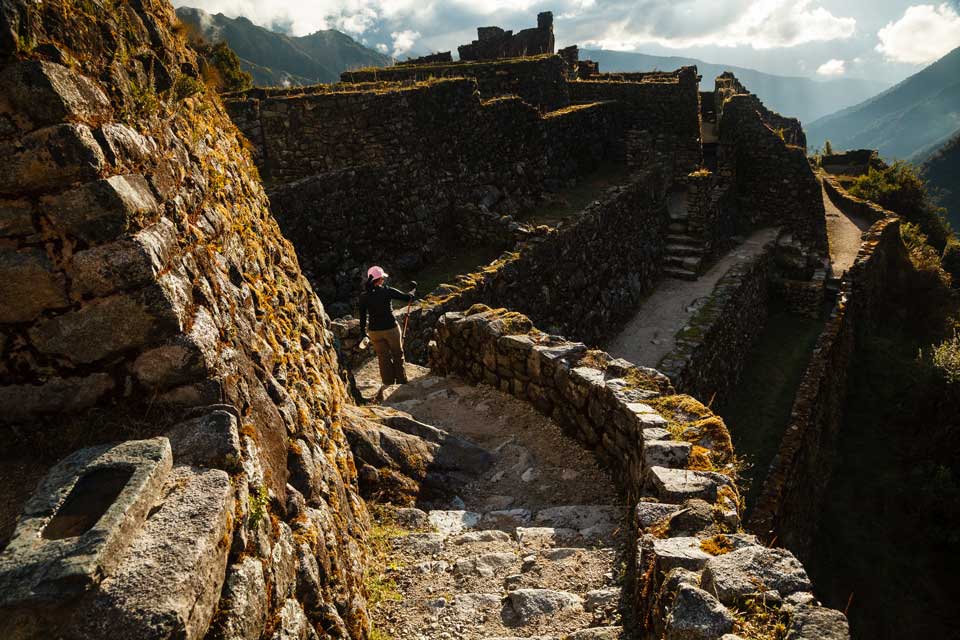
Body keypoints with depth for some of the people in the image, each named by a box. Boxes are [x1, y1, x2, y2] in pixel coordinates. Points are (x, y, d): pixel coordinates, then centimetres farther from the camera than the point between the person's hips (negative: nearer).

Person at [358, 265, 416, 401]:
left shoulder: (364, 296, -5)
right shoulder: (388, 291, -15)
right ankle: (401, 381, 27)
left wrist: (363, 334, 12)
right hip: (391, 329, -3)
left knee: (383, 358, 16)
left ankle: (387, 382, 13)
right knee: (398, 355, 16)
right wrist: (413, 292, 16)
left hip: (375, 331, 3)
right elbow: (407, 298, -6)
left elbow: (362, 317, 1)